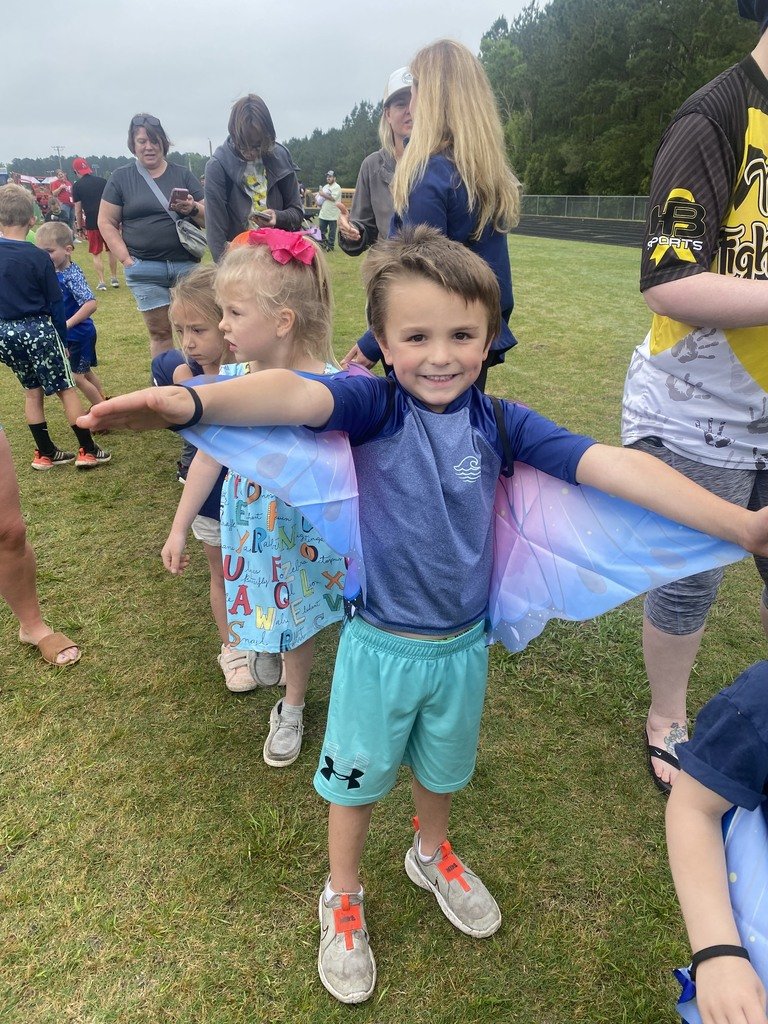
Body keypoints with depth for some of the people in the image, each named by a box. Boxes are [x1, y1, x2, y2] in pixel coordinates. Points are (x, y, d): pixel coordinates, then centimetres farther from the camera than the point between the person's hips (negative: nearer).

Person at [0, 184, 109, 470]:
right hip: (37, 330, -5)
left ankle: (45, 453, 20)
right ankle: (88, 450, 6)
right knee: (66, 389, 5)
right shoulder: (37, 257, -13)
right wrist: (62, 338, 4)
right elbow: (56, 303, -8)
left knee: (32, 391, 16)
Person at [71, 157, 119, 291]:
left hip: (92, 224, -2)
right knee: (111, 250, 17)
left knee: (96, 254, 7)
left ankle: (101, 282, 3)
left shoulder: (77, 186, -2)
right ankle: (114, 279, 22)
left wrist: (79, 227, 7)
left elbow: (78, 210, -2)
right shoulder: (103, 181, 4)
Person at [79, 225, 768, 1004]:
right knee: (357, 777, 19)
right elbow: (296, 395, -37)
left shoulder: (501, 423, -10)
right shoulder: (374, 404, -17)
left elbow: (610, 465, -16)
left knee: (442, 768, 28)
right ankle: (342, 899, 48)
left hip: (463, 644, 3)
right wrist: (193, 401, -56)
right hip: (379, 645, -2)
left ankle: (432, 856, 60)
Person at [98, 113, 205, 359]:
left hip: (186, 264, 1)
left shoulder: (183, 175, 10)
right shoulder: (121, 177, 8)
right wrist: (126, 259, -5)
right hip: (144, 270, 0)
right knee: (160, 331, 3)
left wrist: (192, 209, -13)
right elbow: (106, 222, 6)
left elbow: (208, 218, 8)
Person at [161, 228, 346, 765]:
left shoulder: (330, 387, -24)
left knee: (301, 621, 17)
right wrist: (179, 529, 7)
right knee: (265, 607, 19)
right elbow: (208, 458, 0)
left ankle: (291, 709, 42)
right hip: (249, 529, 3)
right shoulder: (230, 381, -10)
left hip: (308, 532, -3)